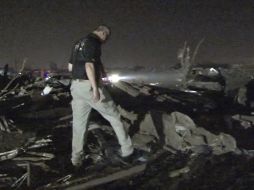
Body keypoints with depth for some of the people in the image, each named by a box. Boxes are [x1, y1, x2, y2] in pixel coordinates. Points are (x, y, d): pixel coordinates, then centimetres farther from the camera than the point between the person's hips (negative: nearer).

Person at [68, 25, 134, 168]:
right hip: (89, 86, -8)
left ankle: (77, 159, 11)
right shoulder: (93, 43, -10)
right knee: (114, 116, 7)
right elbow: (89, 65, -23)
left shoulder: (78, 44, 18)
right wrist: (95, 88, -28)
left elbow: (70, 67, 21)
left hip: (76, 86, 8)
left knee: (79, 124, 10)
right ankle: (127, 149, 14)